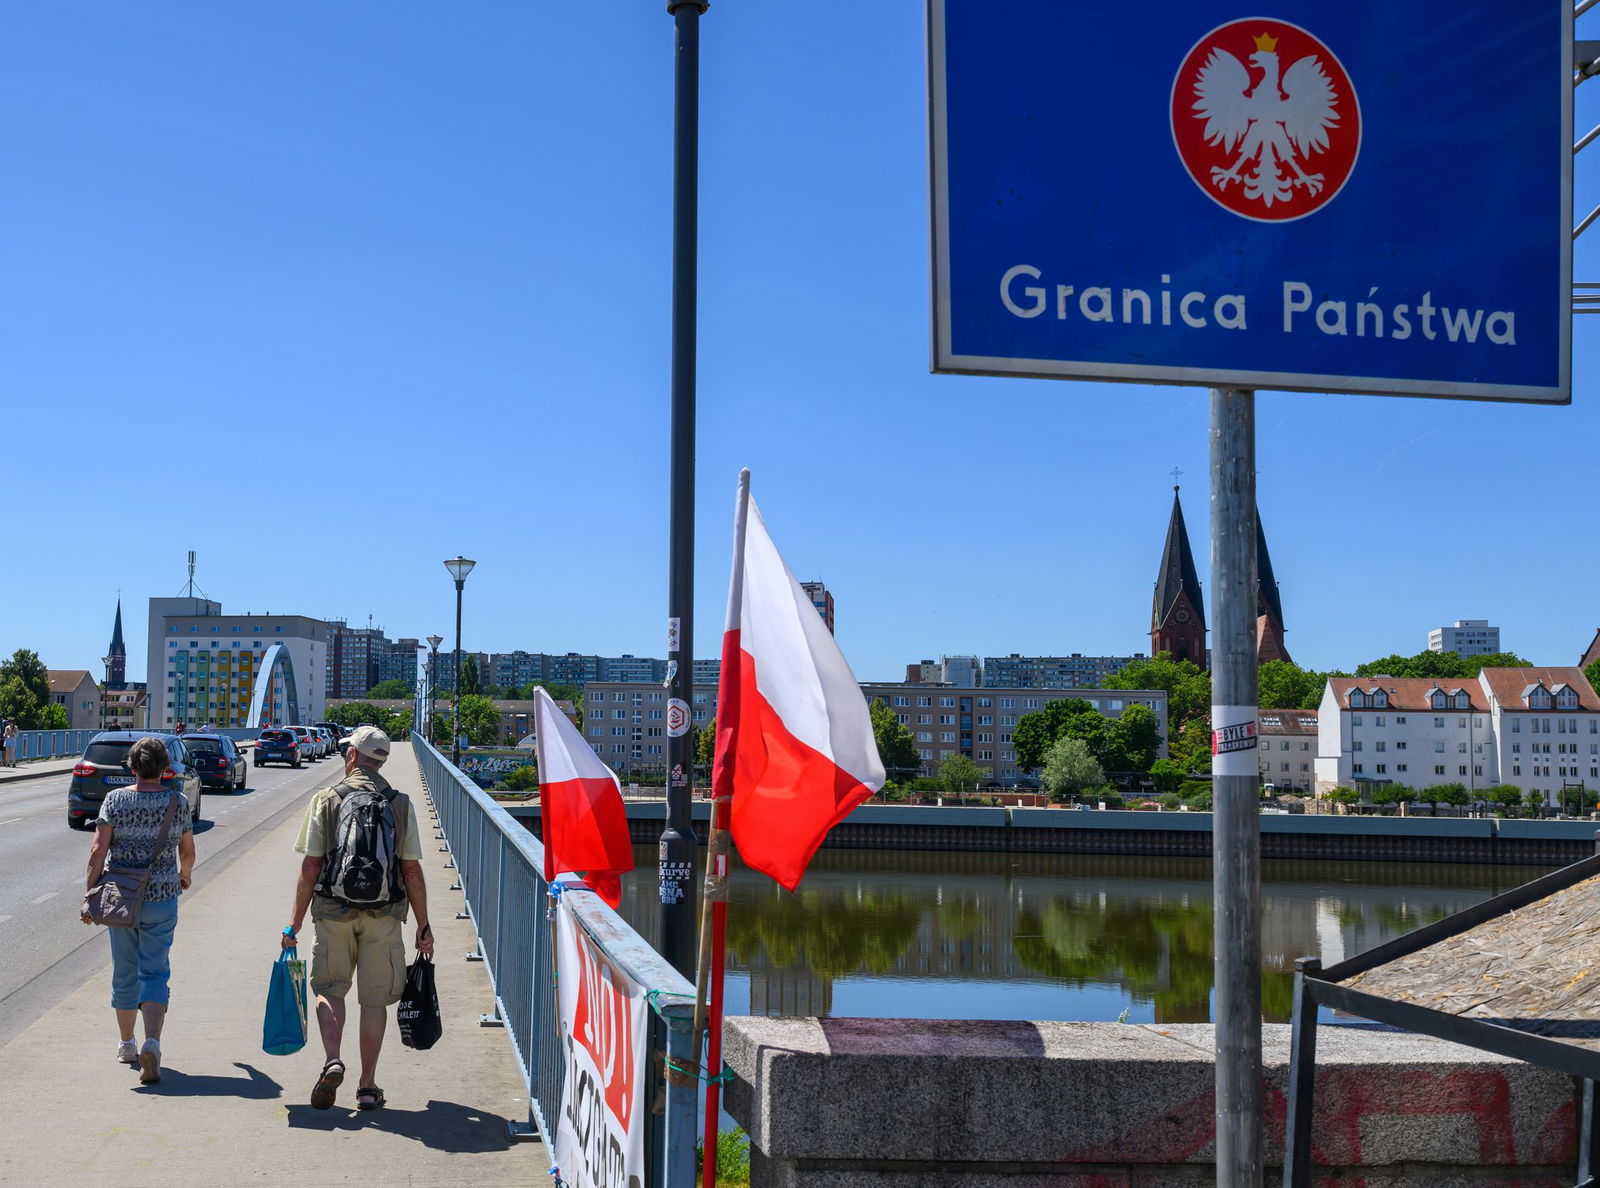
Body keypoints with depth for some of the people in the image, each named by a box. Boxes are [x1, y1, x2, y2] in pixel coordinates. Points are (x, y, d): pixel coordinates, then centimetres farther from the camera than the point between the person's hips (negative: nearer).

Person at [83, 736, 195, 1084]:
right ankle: (151, 1044, -19)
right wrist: (184, 876, 30)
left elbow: (98, 851, -9)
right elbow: (188, 852, 9)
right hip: (162, 899, -1)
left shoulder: (115, 799, -4)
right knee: (155, 973, 1)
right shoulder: (178, 802, -2)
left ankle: (126, 1045, 29)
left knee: (124, 973, 15)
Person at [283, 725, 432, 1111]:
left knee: (329, 988, 14)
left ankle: (332, 1061, -7)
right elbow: (412, 871, 0)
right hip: (384, 915, 1)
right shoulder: (400, 804, 1)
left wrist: (295, 924, 3)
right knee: (374, 998, 8)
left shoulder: (325, 800, -2)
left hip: (334, 912, -1)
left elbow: (310, 868, -4)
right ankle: (367, 1086, 10)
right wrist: (424, 926, 7)